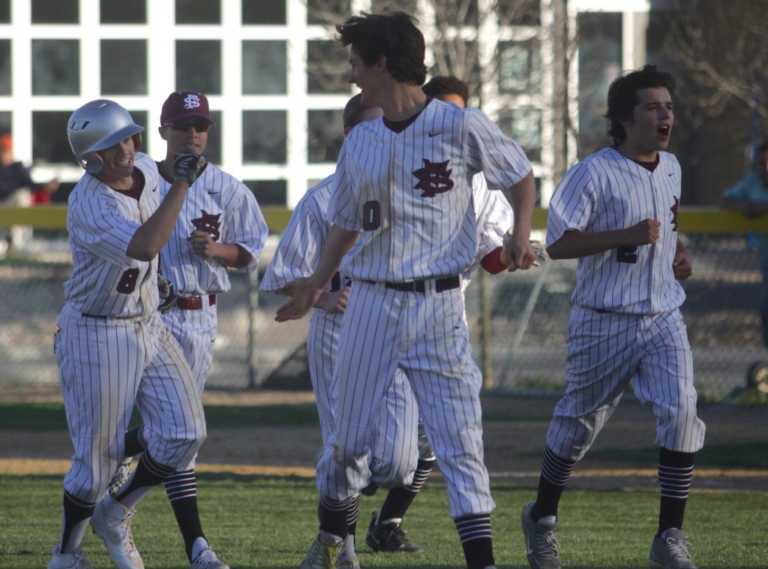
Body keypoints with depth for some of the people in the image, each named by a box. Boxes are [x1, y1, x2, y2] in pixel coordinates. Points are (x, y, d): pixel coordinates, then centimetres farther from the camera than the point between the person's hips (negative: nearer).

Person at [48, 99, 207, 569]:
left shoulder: (146, 171, -1)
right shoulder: (90, 206, -26)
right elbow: (144, 245, -42)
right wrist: (182, 185, -39)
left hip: (147, 327, 7)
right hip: (95, 333, -7)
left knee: (184, 435, -3)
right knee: (99, 454, 0)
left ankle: (116, 514, 18)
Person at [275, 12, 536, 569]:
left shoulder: (460, 127, -5)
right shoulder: (360, 142, 9)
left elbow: (519, 174, 7)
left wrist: (521, 234, -8)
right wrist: (318, 283, 14)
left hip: (439, 305, -4)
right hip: (371, 303, 4)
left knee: (460, 444, -8)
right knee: (350, 437, 10)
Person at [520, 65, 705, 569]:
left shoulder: (671, 168, 10)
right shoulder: (593, 173, -12)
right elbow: (558, 243, -18)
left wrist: (677, 251, 11)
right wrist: (629, 235, -27)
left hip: (663, 319, 4)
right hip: (604, 321, -4)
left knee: (681, 415, -15)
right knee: (579, 423, 10)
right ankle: (542, 519, 33)